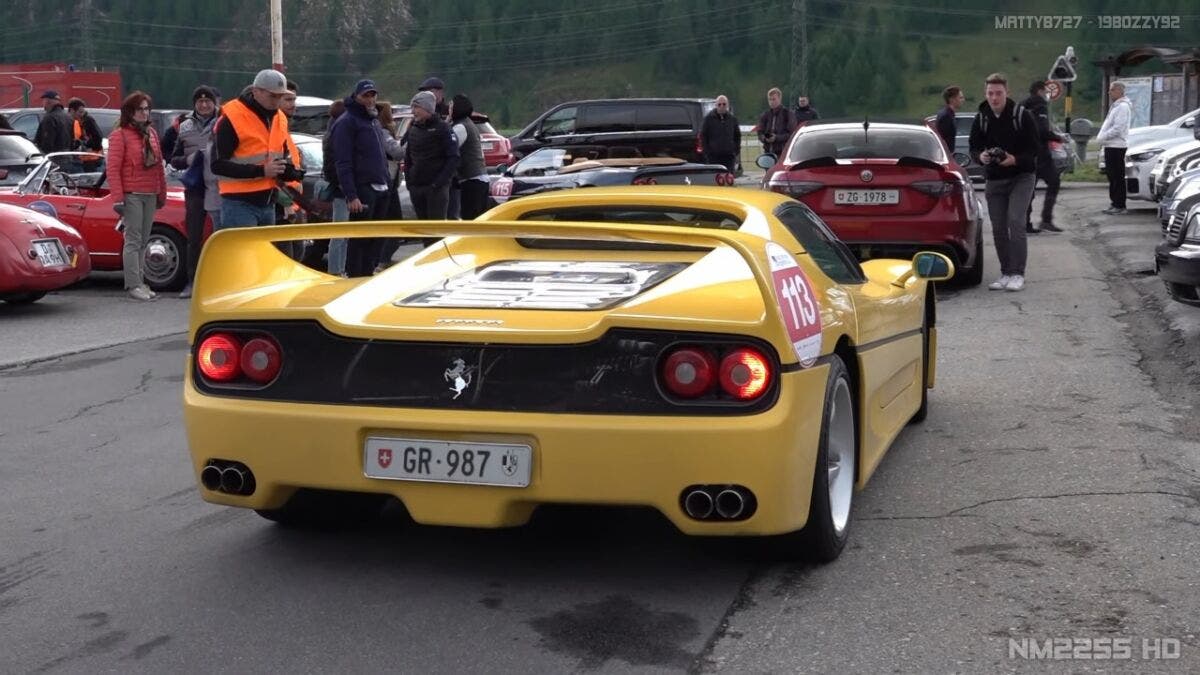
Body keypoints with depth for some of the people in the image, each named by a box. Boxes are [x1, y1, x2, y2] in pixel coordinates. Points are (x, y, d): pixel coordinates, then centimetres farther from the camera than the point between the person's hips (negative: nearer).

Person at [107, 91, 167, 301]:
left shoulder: (151, 133, 15)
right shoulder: (120, 135, -5)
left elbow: (158, 164, 18)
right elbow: (113, 168, -8)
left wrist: (162, 194, 17)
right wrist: (118, 198, -15)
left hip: (150, 195, 6)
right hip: (131, 195, -6)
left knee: (143, 239, 10)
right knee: (133, 240, -7)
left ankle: (139, 280, 17)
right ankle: (133, 284, -7)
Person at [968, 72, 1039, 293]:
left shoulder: (1022, 116, -10)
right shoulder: (981, 119, 2)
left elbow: (1034, 150, -9)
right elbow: (974, 147, 9)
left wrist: (1015, 159, -27)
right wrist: (980, 156, -15)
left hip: (1020, 177, -5)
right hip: (994, 180, 5)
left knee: (1015, 222, -16)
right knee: (998, 228, 6)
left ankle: (1017, 274, -13)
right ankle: (1006, 273, 16)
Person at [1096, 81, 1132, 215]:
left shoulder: (1123, 107, -14)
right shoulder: (1116, 106, 18)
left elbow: (1117, 128, -22)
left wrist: (1102, 137, -15)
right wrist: (1102, 137, 10)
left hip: (1117, 146, -10)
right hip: (1111, 145, 10)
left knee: (1118, 177, -7)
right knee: (1112, 176, 14)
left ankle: (1120, 206, -5)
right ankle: (1115, 203, 20)